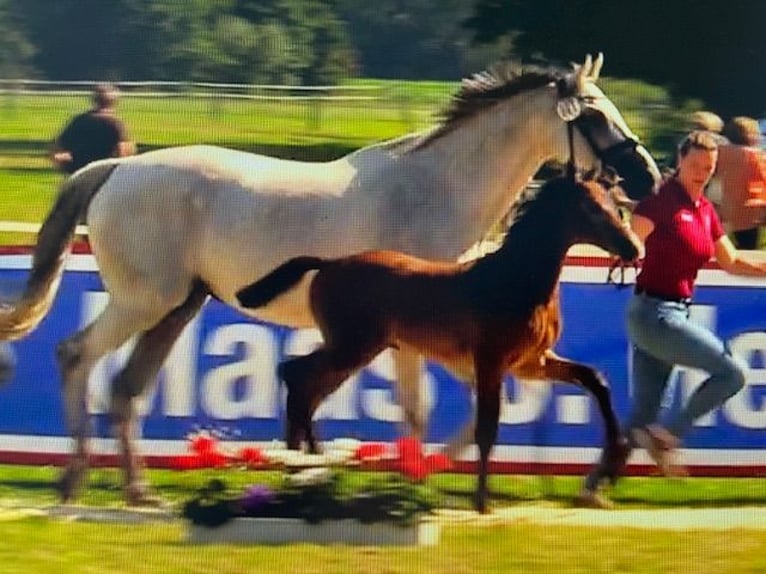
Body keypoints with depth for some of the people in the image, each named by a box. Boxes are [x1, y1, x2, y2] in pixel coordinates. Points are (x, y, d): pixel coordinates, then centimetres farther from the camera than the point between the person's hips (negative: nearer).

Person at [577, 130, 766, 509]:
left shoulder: (705, 211, 14)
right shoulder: (662, 201, -11)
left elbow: (731, 262, 23)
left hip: (676, 313, 8)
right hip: (653, 312, -8)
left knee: (641, 416, 8)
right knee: (732, 372, -10)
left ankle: (592, 487, 10)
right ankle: (668, 436, -3)